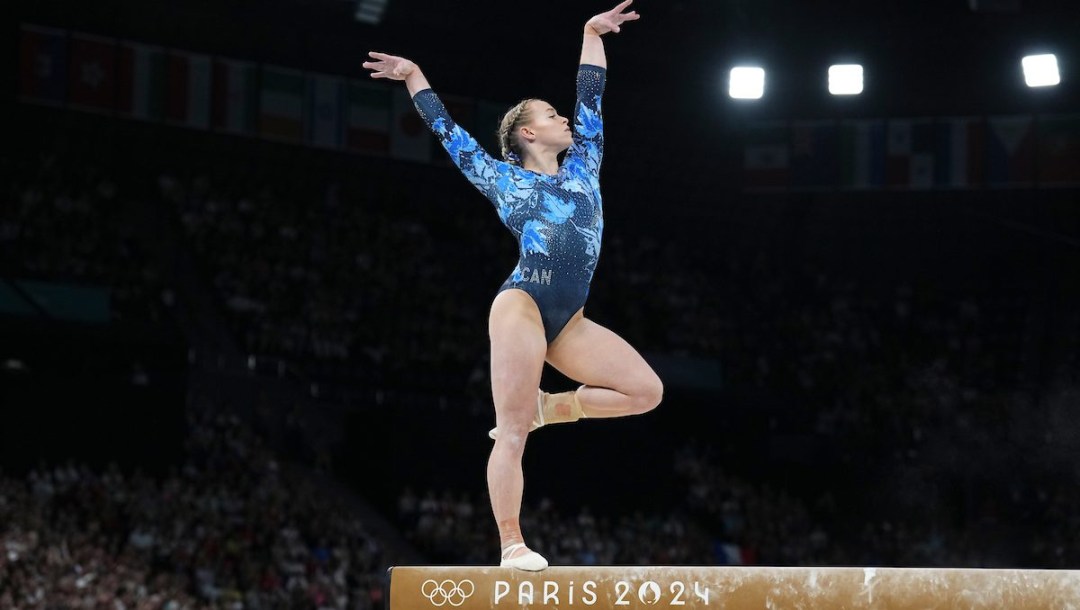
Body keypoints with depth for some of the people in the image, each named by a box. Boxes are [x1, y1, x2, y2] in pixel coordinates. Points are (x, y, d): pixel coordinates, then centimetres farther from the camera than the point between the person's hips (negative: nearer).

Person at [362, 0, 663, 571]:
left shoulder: (581, 169, 22)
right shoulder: (504, 178, 11)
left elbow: (590, 100, 28)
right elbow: (449, 133, 18)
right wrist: (415, 78, 22)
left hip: (567, 321, 6)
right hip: (522, 305, -6)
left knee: (646, 390, -3)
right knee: (512, 432, -10)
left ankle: (547, 407, 11)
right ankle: (512, 547, -10)